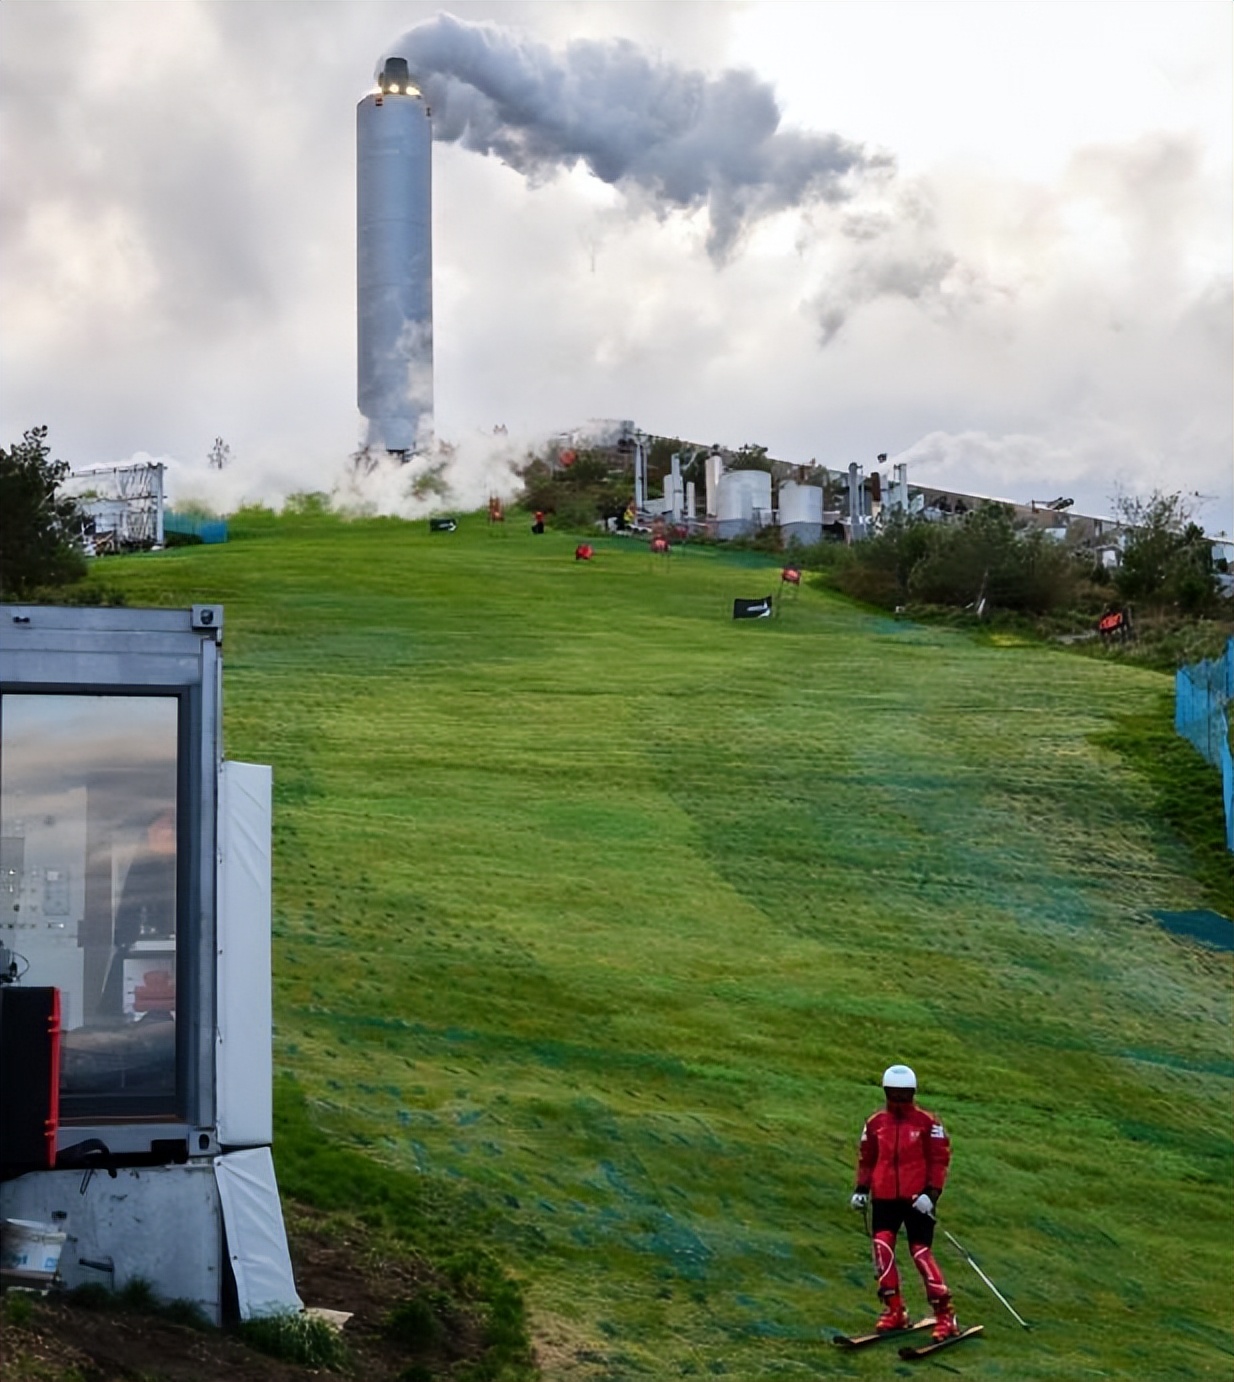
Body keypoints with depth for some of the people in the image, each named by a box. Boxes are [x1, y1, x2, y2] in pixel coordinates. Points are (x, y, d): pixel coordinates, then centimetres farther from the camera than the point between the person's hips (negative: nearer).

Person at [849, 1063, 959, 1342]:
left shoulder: (927, 1123, -2)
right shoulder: (875, 1123, 8)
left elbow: (940, 1160, -3)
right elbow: (866, 1159, 18)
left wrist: (931, 1194, -12)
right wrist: (861, 1189, 8)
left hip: (916, 1198, -3)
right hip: (884, 1198, 3)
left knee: (921, 1252, -7)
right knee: (881, 1245, -15)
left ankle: (945, 1315, 3)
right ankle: (894, 1311, -4)